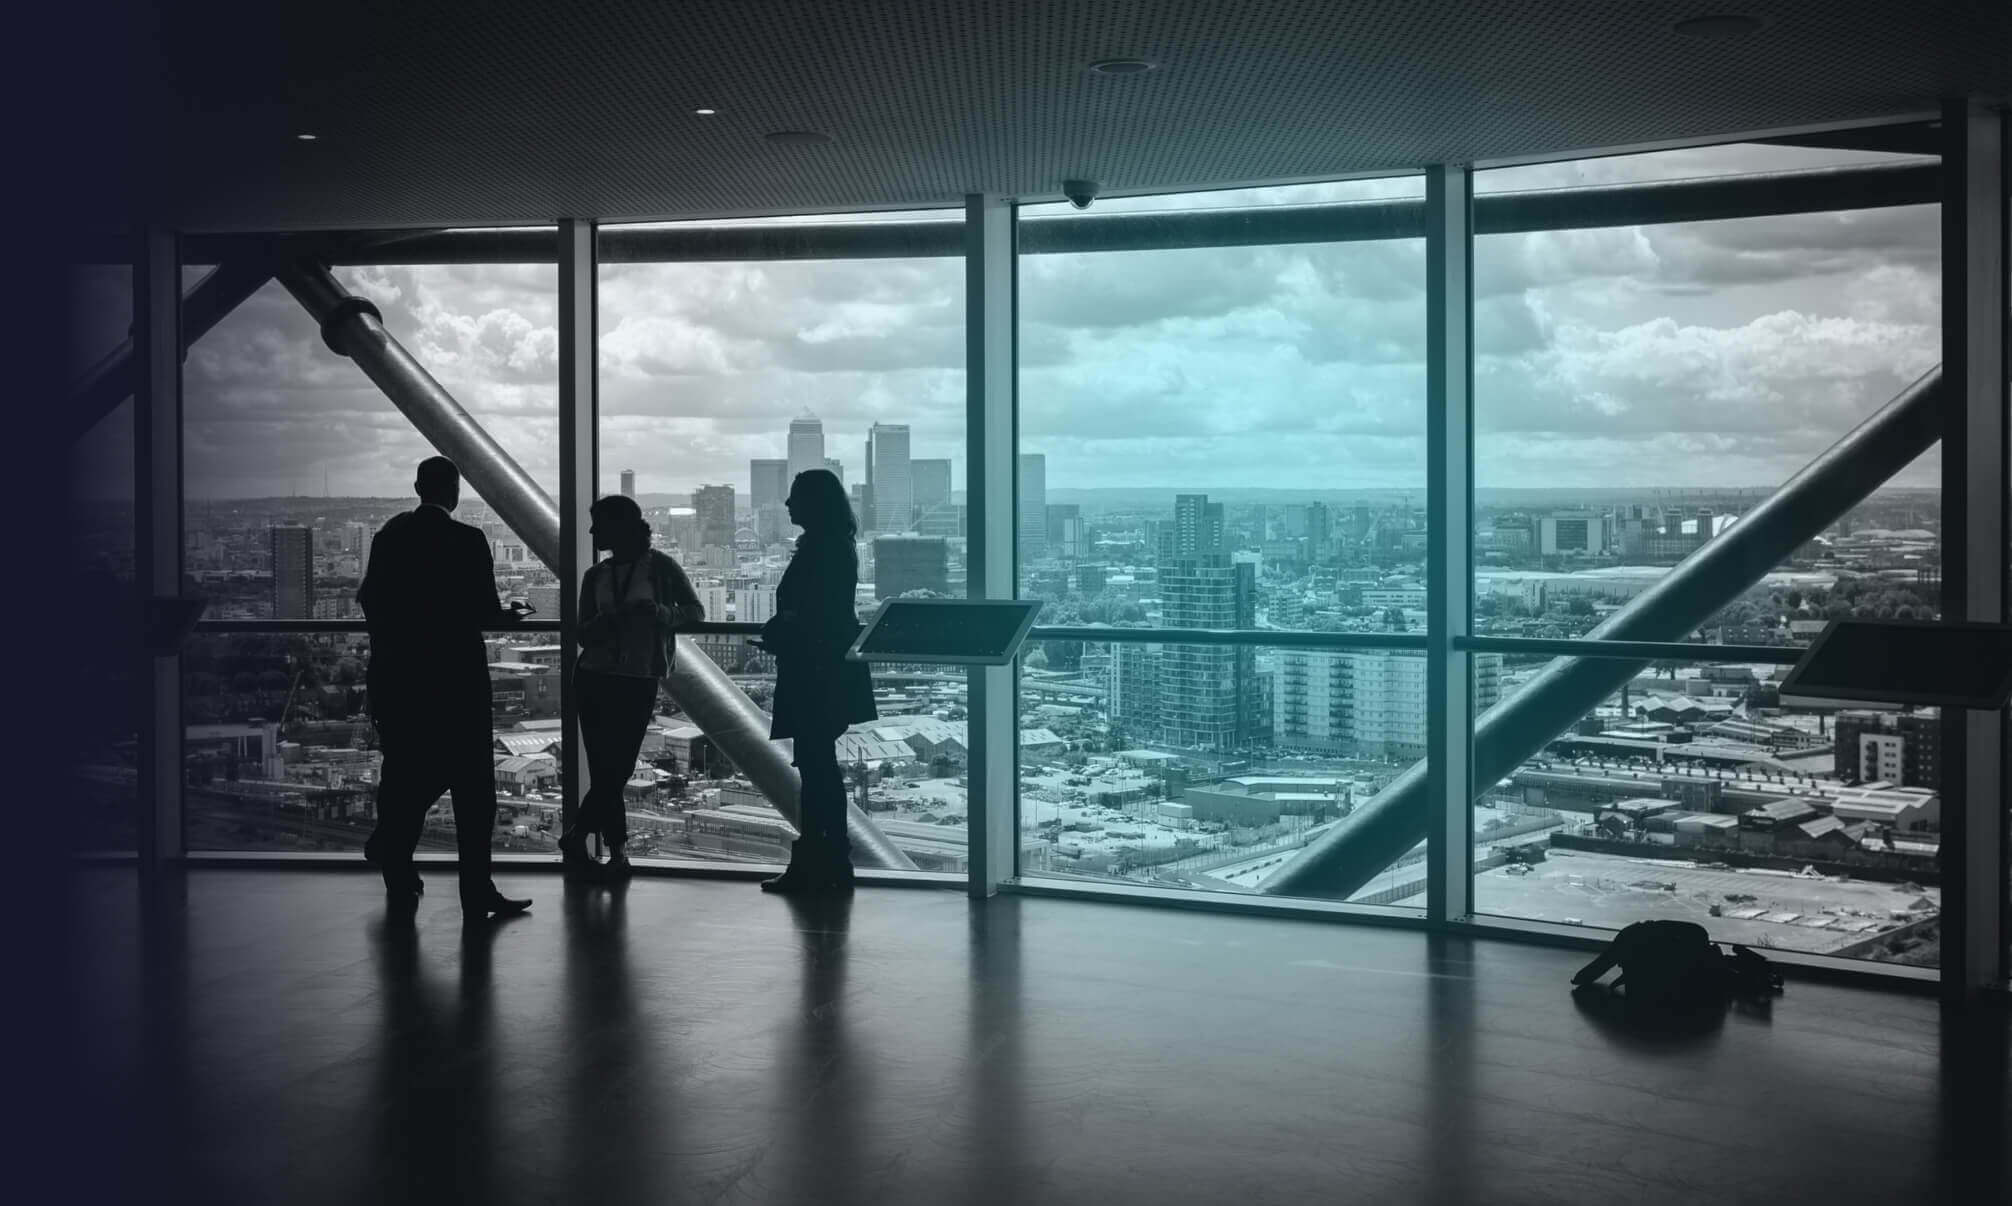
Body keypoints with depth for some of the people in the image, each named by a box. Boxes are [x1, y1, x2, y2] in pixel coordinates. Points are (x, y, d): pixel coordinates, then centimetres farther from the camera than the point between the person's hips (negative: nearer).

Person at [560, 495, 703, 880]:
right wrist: (605, 621, -16)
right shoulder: (595, 575, 8)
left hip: (639, 683, -2)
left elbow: (695, 611, -1)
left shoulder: (659, 567, -2)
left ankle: (575, 838, 12)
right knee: (605, 771, -1)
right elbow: (583, 635, 6)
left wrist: (660, 611, -20)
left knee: (616, 770, -3)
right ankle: (616, 853, 7)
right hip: (594, 679, 2)